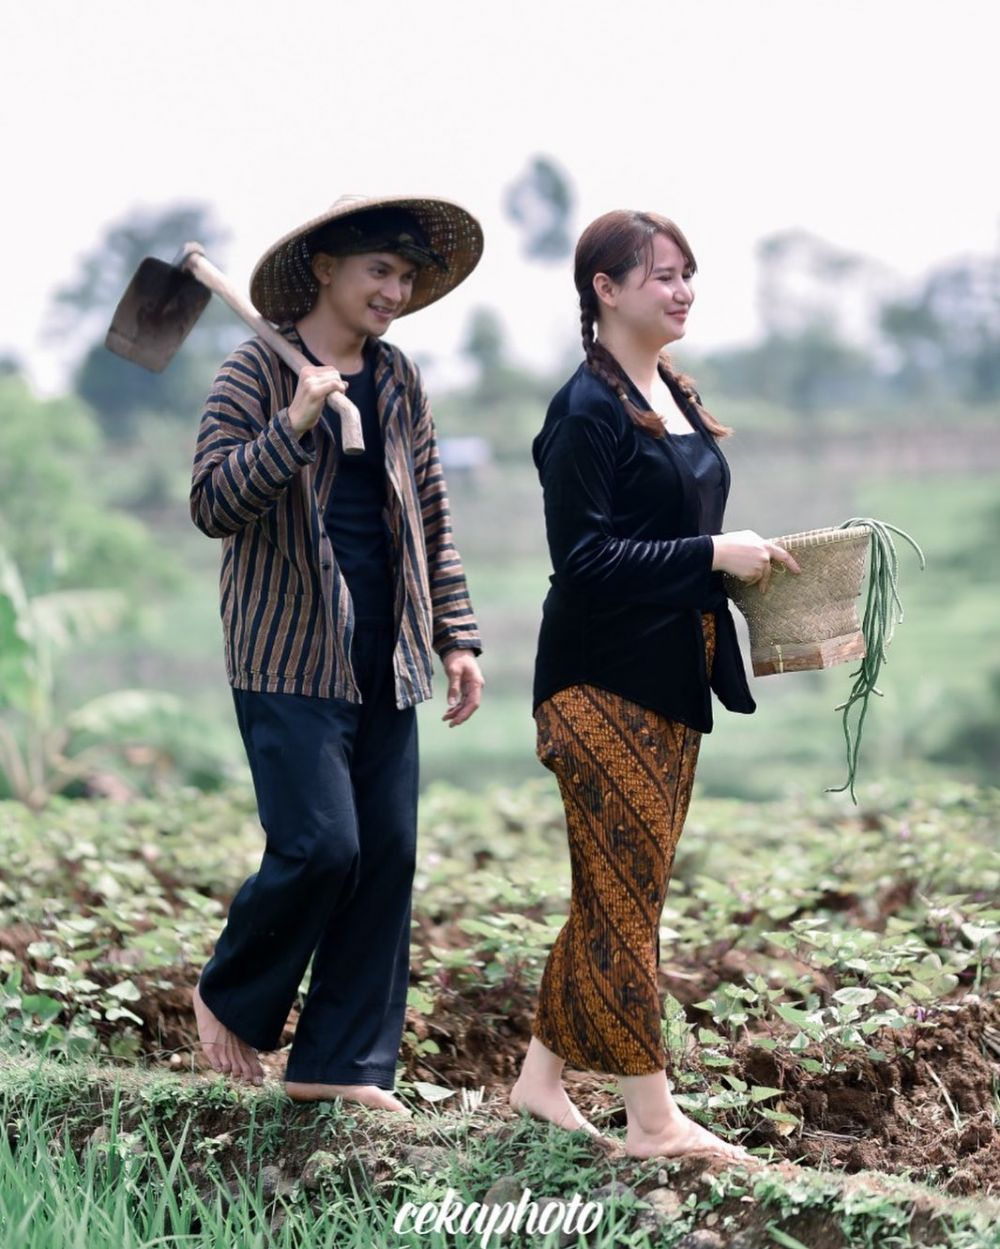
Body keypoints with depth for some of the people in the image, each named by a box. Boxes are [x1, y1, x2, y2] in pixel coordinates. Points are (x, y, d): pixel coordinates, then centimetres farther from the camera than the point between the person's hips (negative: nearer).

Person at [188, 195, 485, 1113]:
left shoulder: (400, 381, 13)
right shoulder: (258, 370, -5)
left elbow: (432, 520, 19)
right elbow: (213, 504, -12)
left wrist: (457, 637, 14)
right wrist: (295, 425, -23)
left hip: (385, 660, 6)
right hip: (290, 656, -6)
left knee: (387, 856, 3)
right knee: (322, 848, -13)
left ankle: (343, 1064, 12)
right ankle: (229, 997, 14)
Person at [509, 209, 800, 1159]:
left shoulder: (676, 397, 13)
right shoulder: (587, 409, -14)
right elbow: (583, 557, -19)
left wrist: (740, 557, 5)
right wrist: (712, 554, -21)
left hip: (669, 683, 9)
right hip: (605, 682, -9)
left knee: (616, 893, 13)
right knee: (626, 895, -3)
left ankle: (540, 1079, 24)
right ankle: (652, 1122, 3)